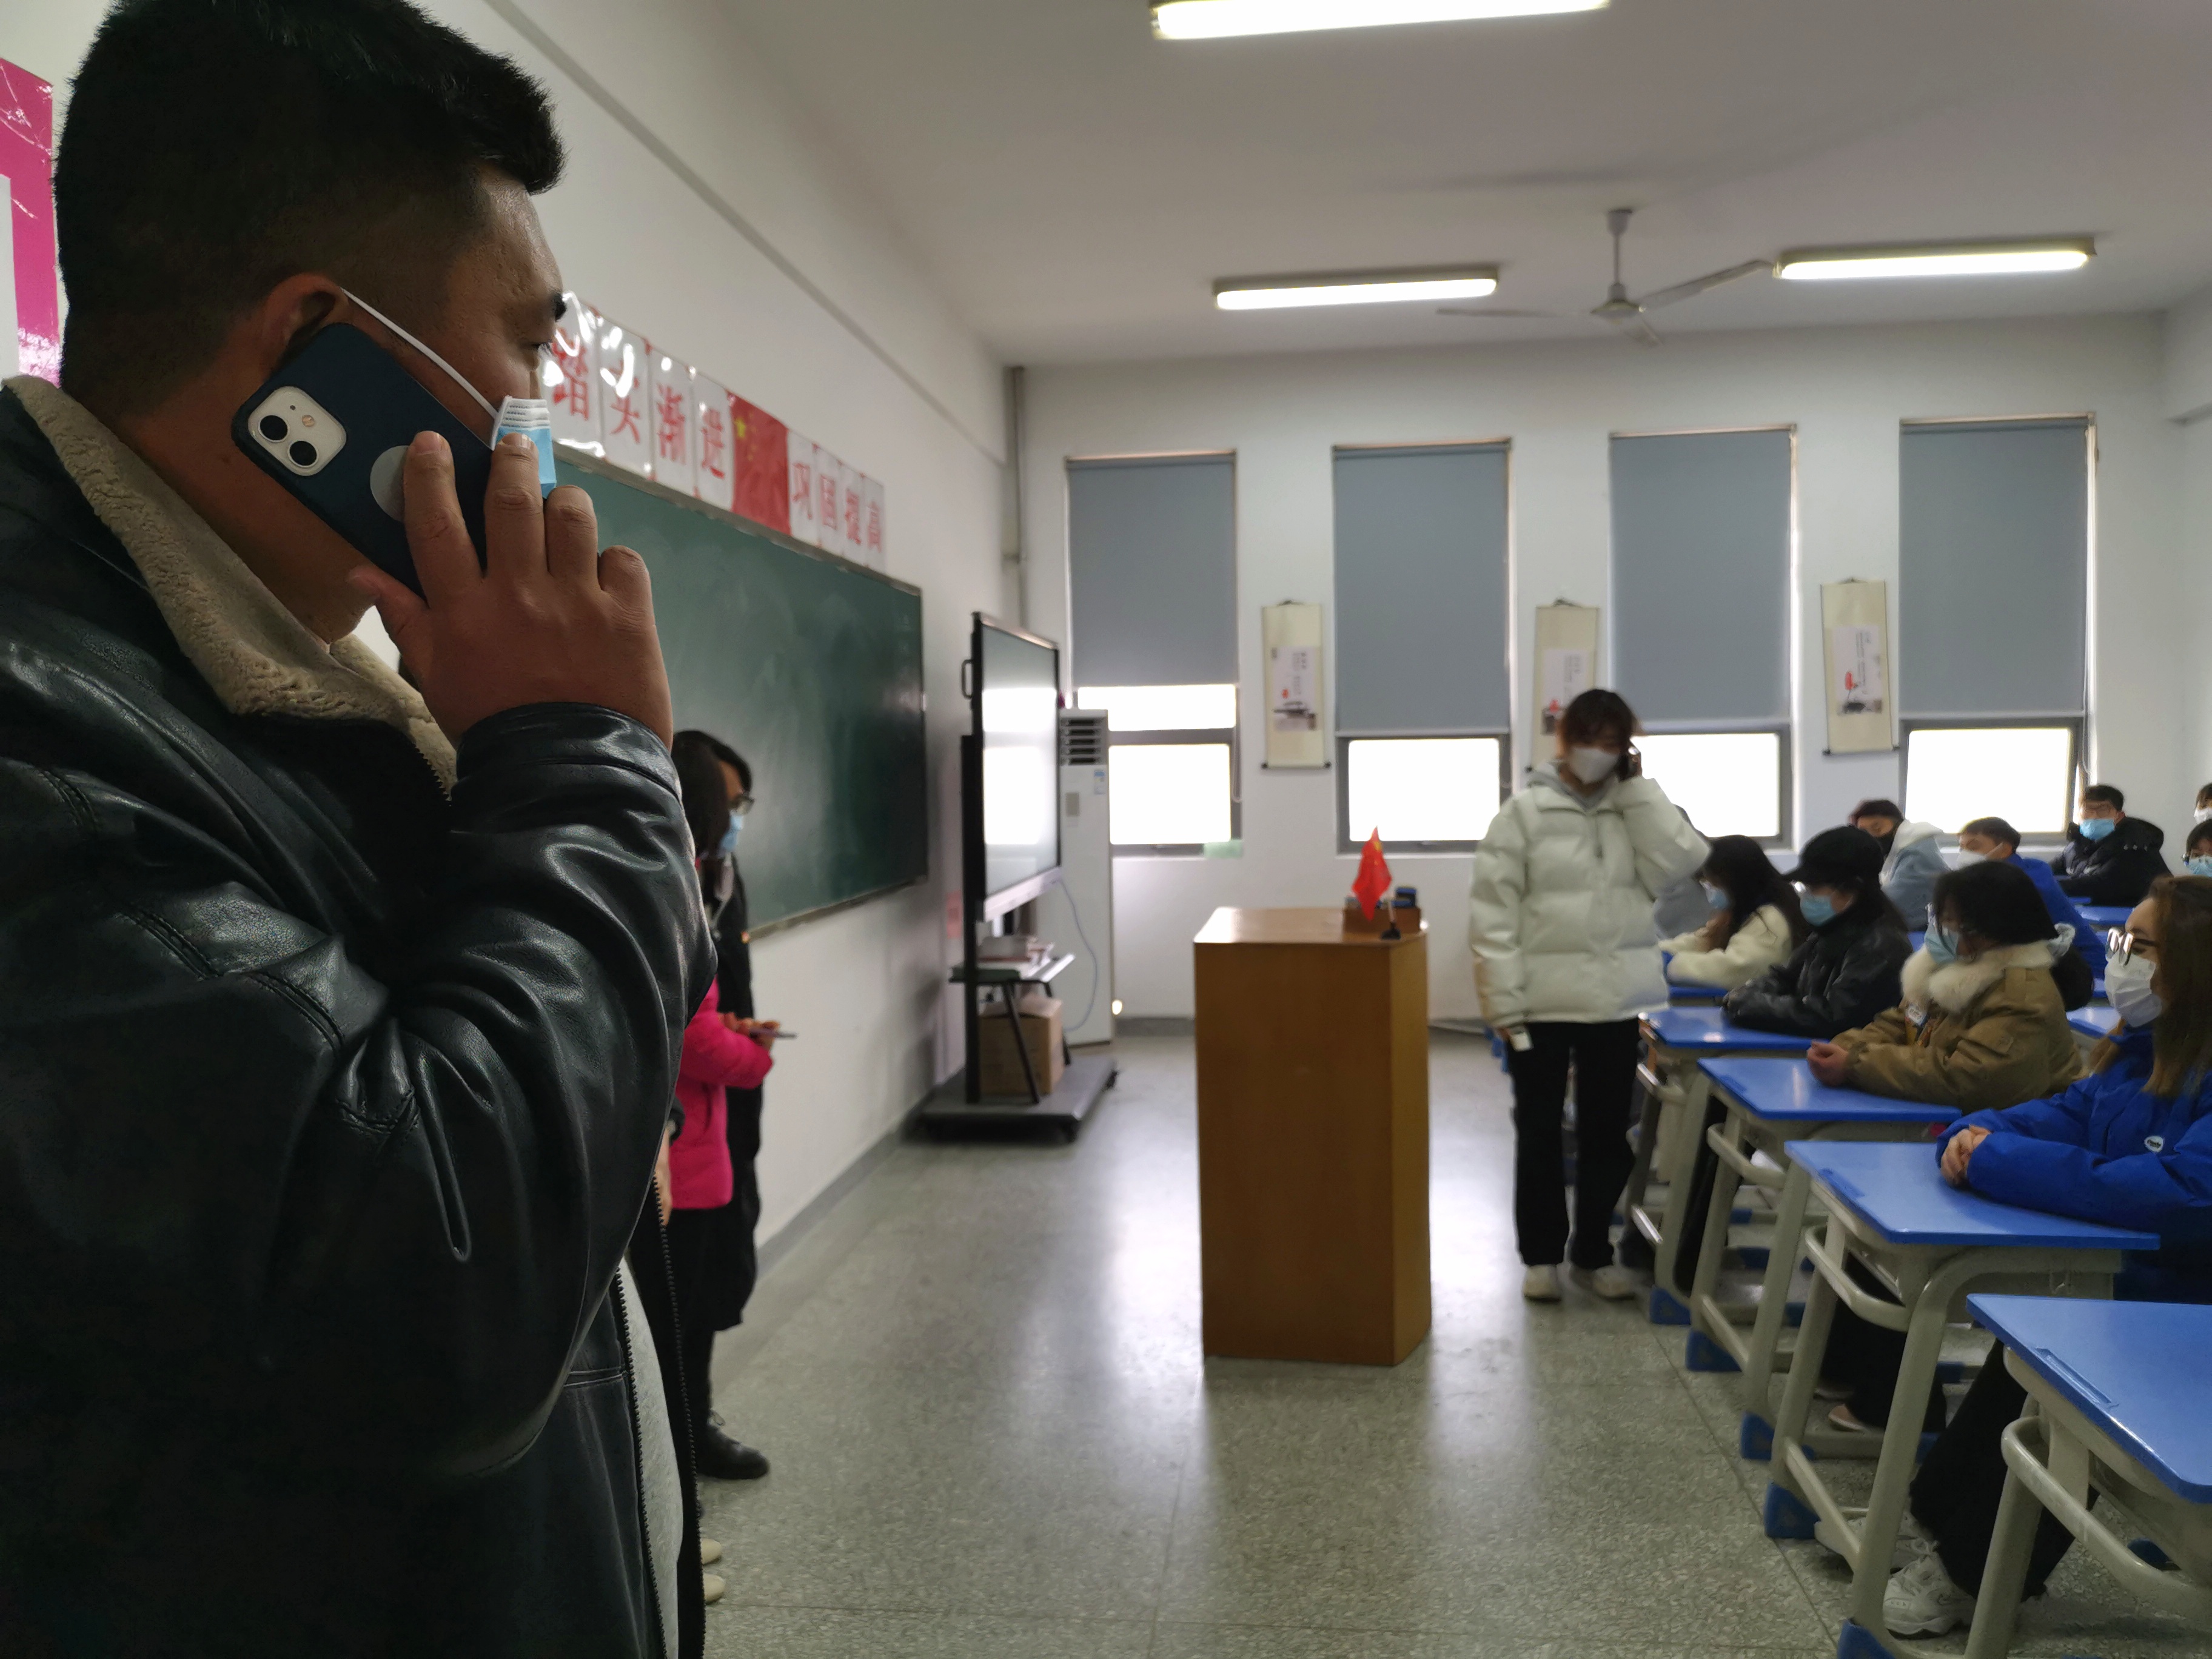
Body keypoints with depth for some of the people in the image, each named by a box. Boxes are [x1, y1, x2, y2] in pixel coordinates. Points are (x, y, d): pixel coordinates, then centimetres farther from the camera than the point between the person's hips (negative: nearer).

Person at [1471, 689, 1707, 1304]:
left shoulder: (1636, 808, 7)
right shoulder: (1525, 811, -5)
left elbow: (1679, 865, -10)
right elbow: (1494, 912, -9)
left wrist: (1636, 788, -7)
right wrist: (1504, 1001, -14)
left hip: (1616, 999, 3)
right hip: (1541, 1000, -3)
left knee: (1606, 1131, 13)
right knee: (1538, 1131, 9)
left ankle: (1593, 1251, 27)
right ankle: (1541, 1253, 23)